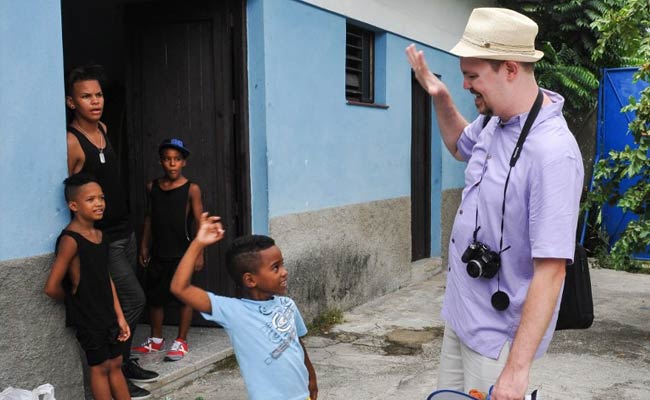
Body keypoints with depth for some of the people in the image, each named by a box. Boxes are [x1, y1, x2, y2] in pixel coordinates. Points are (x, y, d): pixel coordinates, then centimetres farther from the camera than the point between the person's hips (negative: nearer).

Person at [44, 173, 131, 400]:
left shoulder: (99, 235, 4)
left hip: (108, 314, 7)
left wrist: (120, 316, 8)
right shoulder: (70, 239, -20)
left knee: (116, 364, 14)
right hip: (87, 317, -7)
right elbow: (52, 287, -21)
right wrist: (75, 301, -2)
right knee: (100, 367, 5)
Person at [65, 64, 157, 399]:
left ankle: (124, 363, 27)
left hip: (124, 232, 8)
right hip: (101, 239, -8)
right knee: (134, 300, -8)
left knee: (124, 302, 13)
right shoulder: (72, 142, -18)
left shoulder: (103, 129, 8)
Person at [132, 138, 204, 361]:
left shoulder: (191, 189, -8)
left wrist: (199, 253, -9)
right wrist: (144, 246, 12)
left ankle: (181, 341, 18)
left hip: (182, 252, -4)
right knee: (154, 297, 12)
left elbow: (199, 222, -6)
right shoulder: (152, 187, 4)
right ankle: (156, 340, 29)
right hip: (158, 253, 4)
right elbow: (149, 217, 13)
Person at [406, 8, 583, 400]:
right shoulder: (496, 121, -1)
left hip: (498, 336, -8)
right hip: (460, 313, 8)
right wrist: (441, 98, 5)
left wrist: (517, 368, -28)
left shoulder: (553, 154, -27)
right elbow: (460, 145, 24)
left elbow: (550, 271, -27)